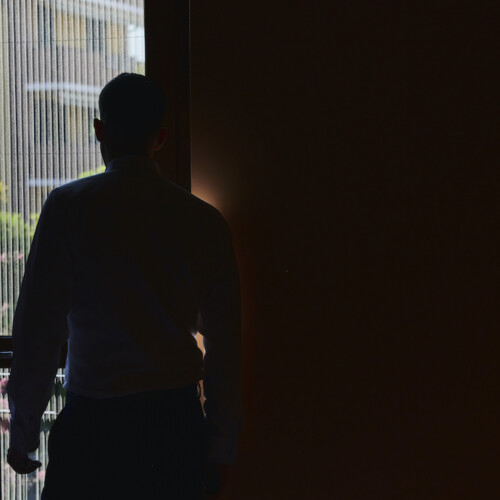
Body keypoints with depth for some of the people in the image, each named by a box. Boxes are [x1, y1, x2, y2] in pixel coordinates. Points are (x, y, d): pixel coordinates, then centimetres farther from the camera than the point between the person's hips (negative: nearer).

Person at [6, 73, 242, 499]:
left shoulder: (69, 208, -6)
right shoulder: (206, 221, 4)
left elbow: (38, 329, -7)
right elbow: (225, 344, 5)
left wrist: (23, 434, 3)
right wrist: (221, 449, 14)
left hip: (95, 422, -3)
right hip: (178, 422, 4)